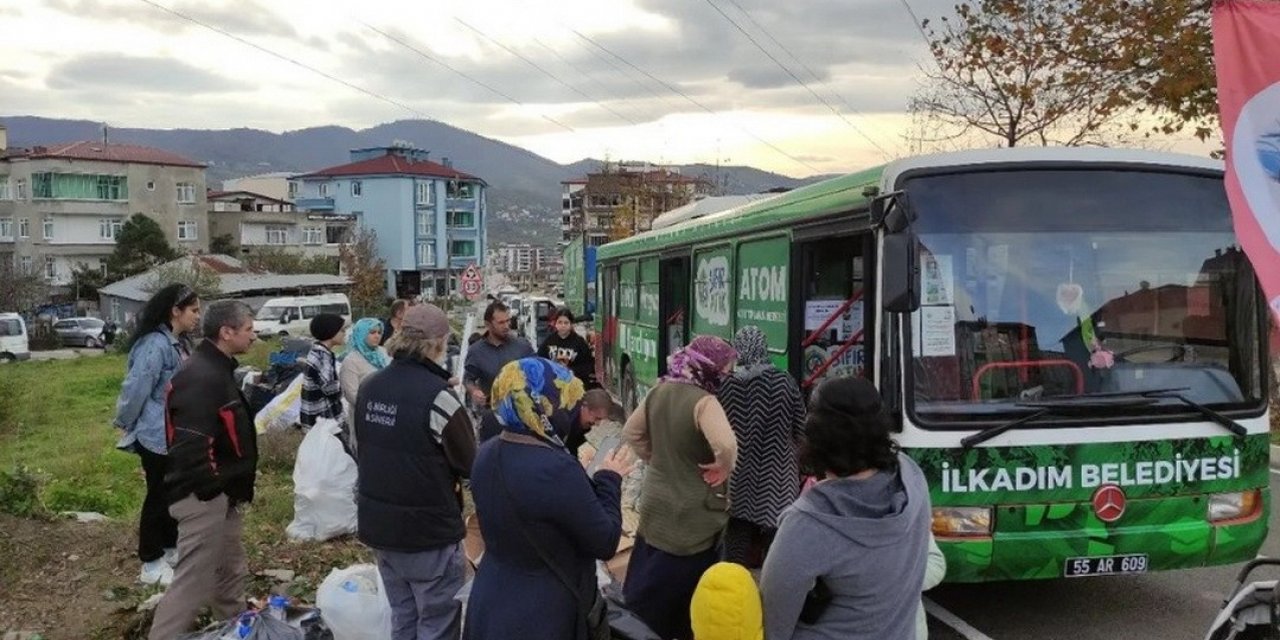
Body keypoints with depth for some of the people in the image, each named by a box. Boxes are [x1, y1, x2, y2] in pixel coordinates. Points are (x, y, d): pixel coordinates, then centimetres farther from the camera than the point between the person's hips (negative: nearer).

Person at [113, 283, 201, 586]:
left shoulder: (178, 344, 8)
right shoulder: (155, 345, -23)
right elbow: (135, 389, -21)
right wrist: (125, 425, -7)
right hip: (157, 437, -9)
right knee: (158, 497, 2)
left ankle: (170, 549, 33)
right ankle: (152, 564, 14)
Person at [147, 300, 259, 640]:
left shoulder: (216, 370, 12)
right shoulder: (202, 378, -22)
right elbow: (191, 448, -29)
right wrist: (215, 487, -17)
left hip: (220, 496, 11)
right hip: (205, 498, -11)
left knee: (232, 574, 22)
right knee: (193, 582, -4)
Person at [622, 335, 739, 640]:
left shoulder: (660, 391, 1)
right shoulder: (704, 401, -24)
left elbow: (631, 432, 13)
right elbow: (727, 445, -40)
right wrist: (722, 467, -21)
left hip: (655, 502, 7)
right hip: (691, 515, -7)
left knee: (643, 589, 21)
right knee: (682, 597, 11)